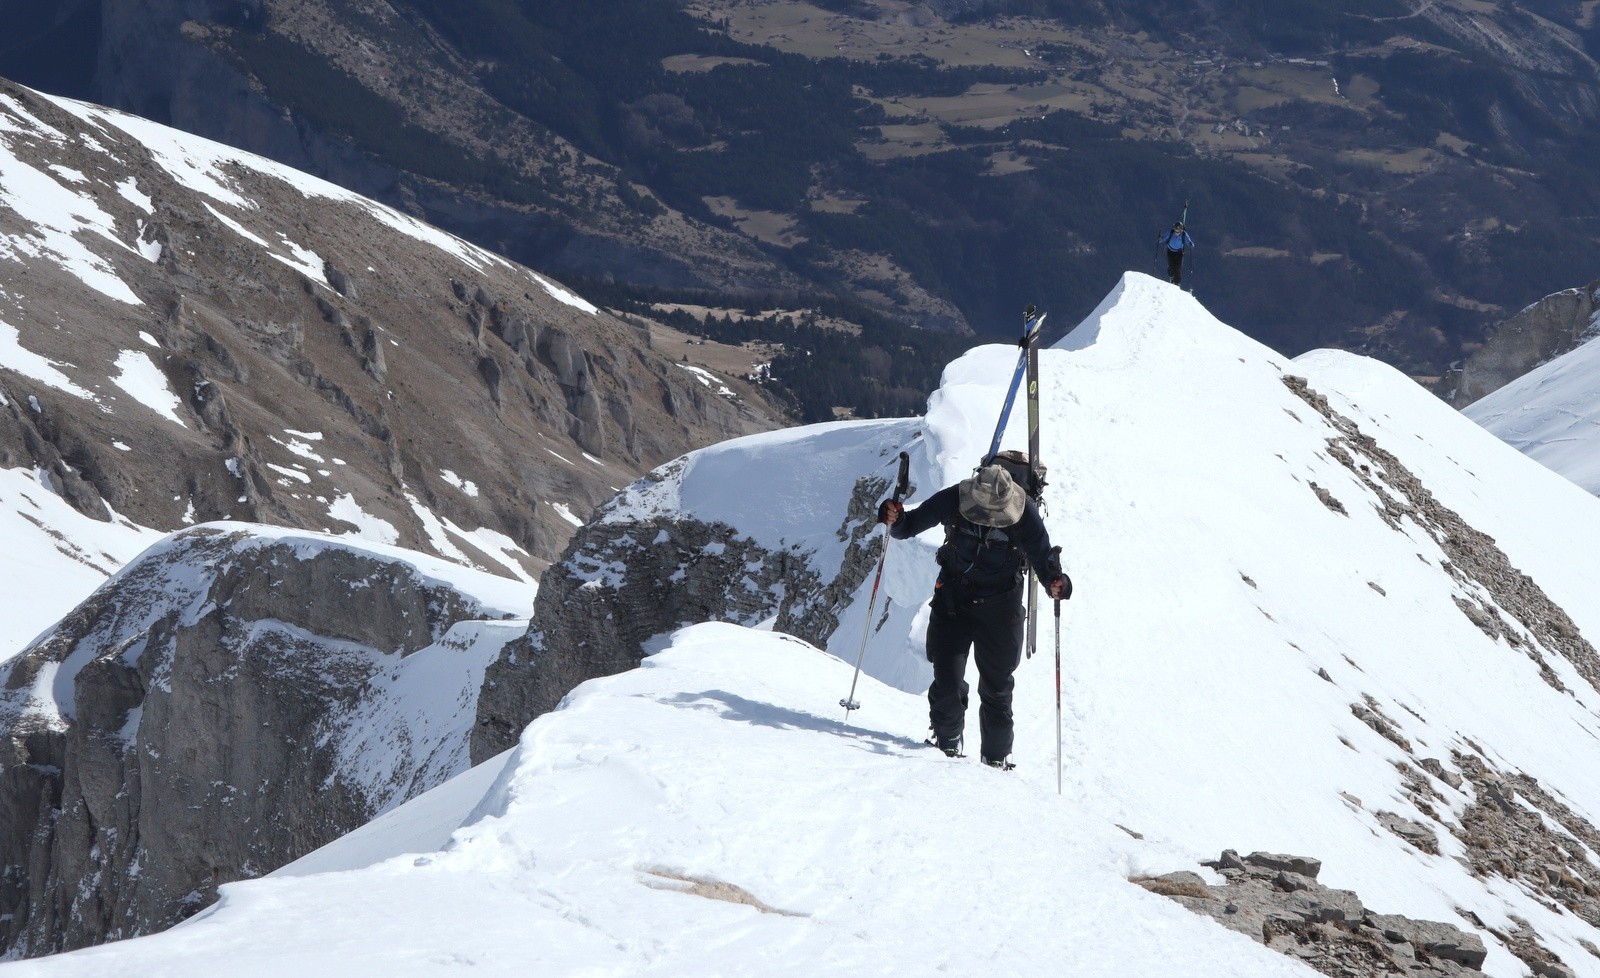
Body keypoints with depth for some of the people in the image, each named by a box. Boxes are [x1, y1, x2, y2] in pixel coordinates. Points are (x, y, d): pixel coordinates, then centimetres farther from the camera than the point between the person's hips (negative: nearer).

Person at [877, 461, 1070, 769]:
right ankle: (947, 740, 20)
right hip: (953, 599, 0)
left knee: (996, 686, 8)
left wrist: (1055, 582, -33)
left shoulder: (1024, 514, -19)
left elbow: (1043, 556, -12)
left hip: (999, 607, 0)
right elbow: (911, 525, -3)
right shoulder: (952, 501, -17)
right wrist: (896, 520, -26)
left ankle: (997, 757, 23)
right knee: (947, 679, -5)